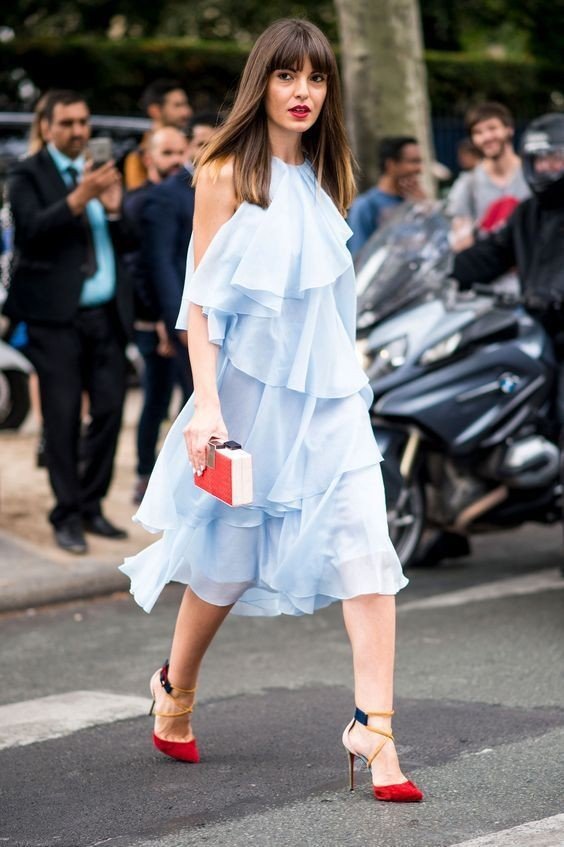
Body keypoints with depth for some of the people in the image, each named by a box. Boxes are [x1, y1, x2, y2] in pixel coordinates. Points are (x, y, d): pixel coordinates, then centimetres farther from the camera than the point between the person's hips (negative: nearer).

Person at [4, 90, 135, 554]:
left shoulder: (101, 171, 15)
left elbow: (124, 243, 14)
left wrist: (115, 210, -7)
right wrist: (79, 198, -28)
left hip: (106, 314, 5)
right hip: (56, 314, -5)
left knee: (109, 409, 3)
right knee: (63, 416, -3)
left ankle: (91, 505, 15)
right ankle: (67, 516, 5)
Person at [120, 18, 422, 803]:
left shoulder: (326, 177, 11)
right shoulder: (228, 173, -5)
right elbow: (202, 298, -9)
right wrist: (205, 405, -16)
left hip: (329, 392, 4)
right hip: (251, 390, -4)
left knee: (367, 547, -12)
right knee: (230, 560, 8)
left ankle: (372, 724, -13)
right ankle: (176, 688, 35)